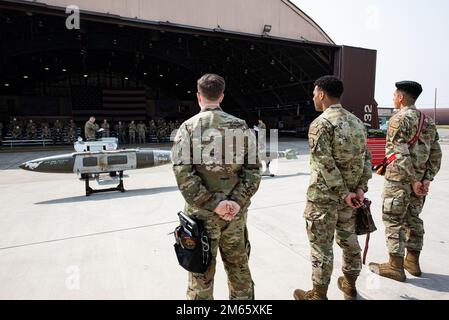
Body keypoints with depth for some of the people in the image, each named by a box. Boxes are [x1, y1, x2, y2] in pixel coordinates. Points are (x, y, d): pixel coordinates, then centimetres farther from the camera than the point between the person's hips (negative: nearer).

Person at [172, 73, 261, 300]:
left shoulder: (188, 128, -6)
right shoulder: (241, 126, 2)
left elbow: (183, 173, -15)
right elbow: (253, 168, -3)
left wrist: (213, 203, -14)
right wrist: (237, 201, -9)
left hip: (202, 213, -2)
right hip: (235, 212, 3)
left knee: (202, 273, 12)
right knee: (239, 266, 20)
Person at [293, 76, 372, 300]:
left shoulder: (320, 124, -16)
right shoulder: (357, 122, 8)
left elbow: (326, 164, -21)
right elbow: (366, 158, 6)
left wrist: (344, 193, -14)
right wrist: (361, 188, 1)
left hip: (324, 197, -7)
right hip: (349, 195, 8)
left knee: (321, 246, 5)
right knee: (349, 240, 20)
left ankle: (318, 295, 19)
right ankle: (350, 286, 37)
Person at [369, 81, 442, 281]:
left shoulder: (399, 119, -13)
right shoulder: (428, 121, 12)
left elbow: (400, 154, -22)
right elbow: (436, 154, 9)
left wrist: (414, 180, -15)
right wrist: (427, 179, 4)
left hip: (398, 180, -8)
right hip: (419, 181, 8)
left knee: (393, 221, 1)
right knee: (413, 219, 17)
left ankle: (395, 266, 8)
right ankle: (412, 262, 28)